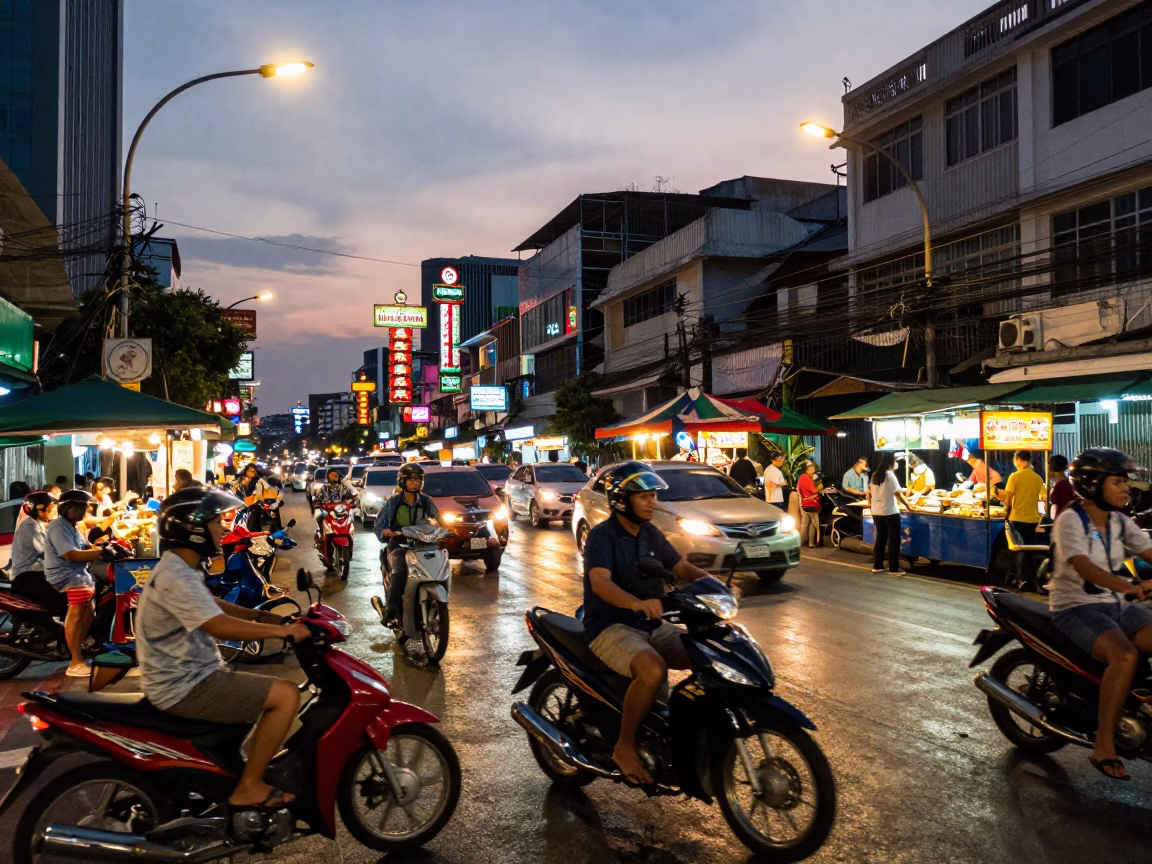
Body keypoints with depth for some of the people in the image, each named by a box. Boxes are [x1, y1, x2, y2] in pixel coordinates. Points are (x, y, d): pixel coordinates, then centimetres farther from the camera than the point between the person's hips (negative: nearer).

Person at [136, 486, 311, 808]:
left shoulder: (179, 567, 10)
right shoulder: (176, 577, -23)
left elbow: (213, 607, 21)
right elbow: (220, 626, -34)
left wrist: (261, 615, 8)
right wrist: (282, 630, -27)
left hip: (186, 676, 11)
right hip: (185, 687, -11)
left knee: (271, 690, 24)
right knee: (286, 695, -15)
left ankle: (252, 763, 30)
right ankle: (248, 787, -6)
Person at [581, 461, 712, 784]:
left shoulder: (650, 534, 10)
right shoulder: (602, 536, -14)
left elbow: (681, 567, 11)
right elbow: (600, 582, -31)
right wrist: (637, 603, -51)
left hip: (652, 625, 8)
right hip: (611, 627, -8)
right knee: (653, 670, -35)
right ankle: (624, 746, -15)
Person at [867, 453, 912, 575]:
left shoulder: (875, 475, 7)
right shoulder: (890, 475, -12)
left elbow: (869, 492, 11)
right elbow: (898, 493, -14)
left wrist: (870, 503, 25)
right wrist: (908, 506, -8)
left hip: (876, 512, 7)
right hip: (890, 512, -7)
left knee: (880, 538, 14)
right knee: (894, 540, 2)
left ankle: (877, 566, 16)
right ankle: (893, 568, 4)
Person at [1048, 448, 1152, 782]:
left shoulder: (1119, 522, 10)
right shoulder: (1070, 520, -12)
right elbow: (1084, 568, -28)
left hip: (1117, 606, 7)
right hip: (1076, 608, -7)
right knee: (1125, 656, -31)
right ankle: (1103, 747, -23)